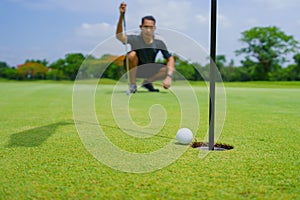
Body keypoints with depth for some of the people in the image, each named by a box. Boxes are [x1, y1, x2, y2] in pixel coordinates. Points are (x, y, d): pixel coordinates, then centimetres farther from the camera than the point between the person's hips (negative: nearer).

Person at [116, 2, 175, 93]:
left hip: (149, 71, 2)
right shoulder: (135, 40, -22)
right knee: (132, 54, -32)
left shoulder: (159, 43, -14)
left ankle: (147, 82, 3)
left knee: (170, 69, -18)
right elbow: (119, 36, -40)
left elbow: (170, 59, -12)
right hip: (134, 69, -2)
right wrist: (121, 15, -53)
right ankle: (132, 85, -15)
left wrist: (169, 76, -28)